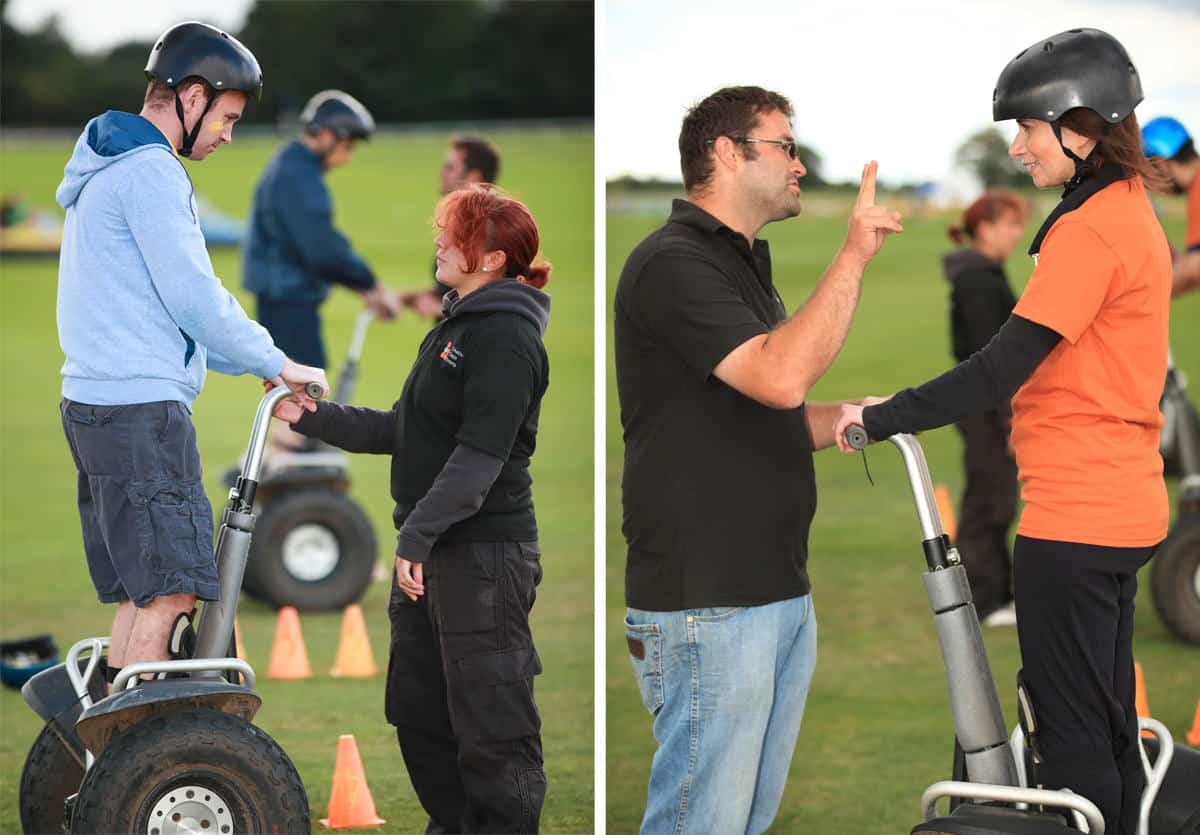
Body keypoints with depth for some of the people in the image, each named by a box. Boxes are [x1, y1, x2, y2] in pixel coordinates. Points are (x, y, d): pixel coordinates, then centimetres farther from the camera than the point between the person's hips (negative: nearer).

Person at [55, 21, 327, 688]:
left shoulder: (111, 170, 23)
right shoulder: (150, 171, -11)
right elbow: (194, 298, -15)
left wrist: (259, 365, 20)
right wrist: (278, 364, -3)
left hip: (96, 404, 10)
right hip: (141, 408, -10)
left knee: (141, 593, 11)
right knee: (170, 590, -12)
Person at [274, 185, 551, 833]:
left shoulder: (505, 337, -14)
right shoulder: (457, 327, 18)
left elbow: (480, 454, -22)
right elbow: (403, 430, 20)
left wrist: (418, 536, -25)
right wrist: (312, 419, 14)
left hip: (484, 554, -10)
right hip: (433, 552, 10)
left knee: (489, 720, -4)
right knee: (417, 708, 15)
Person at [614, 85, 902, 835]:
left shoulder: (746, 266, 20)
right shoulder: (673, 264, -12)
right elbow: (781, 376, -25)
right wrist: (854, 255, -20)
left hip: (780, 595, 10)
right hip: (706, 604, -10)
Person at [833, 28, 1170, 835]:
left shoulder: (1089, 230, -18)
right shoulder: (1132, 212, 14)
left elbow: (1000, 370, -21)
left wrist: (882, 418, -13)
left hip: (1074, 519, -10)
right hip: (1124, 505, 10)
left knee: (1072, 729, -3)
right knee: (1110, 722, 15)